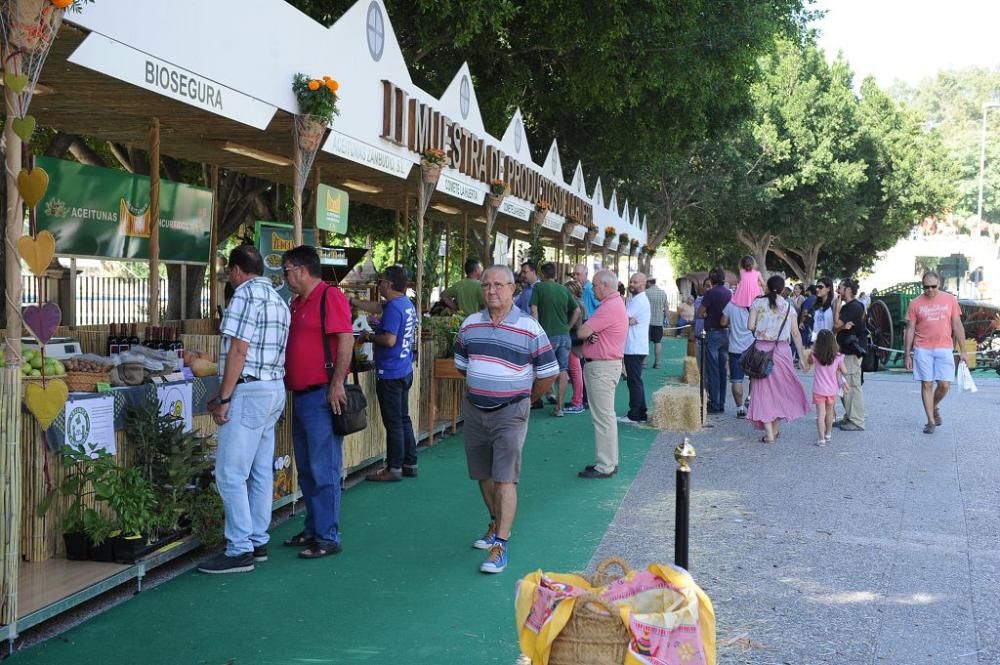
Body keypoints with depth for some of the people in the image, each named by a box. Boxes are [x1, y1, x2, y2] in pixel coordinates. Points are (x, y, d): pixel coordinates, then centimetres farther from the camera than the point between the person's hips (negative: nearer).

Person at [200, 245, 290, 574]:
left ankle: (240, 550, -4)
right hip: (275, 388, 10)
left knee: (230, 474, -6)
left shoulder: (246, 293, -11)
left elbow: (239, 351, -17)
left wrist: (224, 399, -13)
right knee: (261, 471, 13)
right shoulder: (277, 299, 17)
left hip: (249, 391, -10)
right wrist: (227, 394, 18)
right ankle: (258, 541, 19)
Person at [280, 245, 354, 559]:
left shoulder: (330, 296, -10)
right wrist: (289, 383, 19)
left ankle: (328, 537, -1)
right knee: (306, 469, 15)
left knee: (323, 470, -6)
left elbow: (346, 340, -18)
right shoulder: (298, 302, 18)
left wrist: (337, 383, -22)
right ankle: (313, 529, 25)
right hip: (301, 395, 10)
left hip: (322, 395, -10)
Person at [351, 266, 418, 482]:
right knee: (403, 418, 16)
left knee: (393, 422, -3)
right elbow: (377, 308, 25)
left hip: (390, 373, -10)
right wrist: (351, 301, 28)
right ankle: (409, 464, 22)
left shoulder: (394, 308, -19)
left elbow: (389, 340, -26)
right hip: (405, 371, 10)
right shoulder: (407, 304, 11)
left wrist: (369, 337, -10)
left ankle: (394, 468, 4)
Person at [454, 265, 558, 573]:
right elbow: (461, 363, 19)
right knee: (484, 476, 15)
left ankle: (500, 544, -7)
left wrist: (525, 398, 8)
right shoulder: (470, 324, 4)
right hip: (474, 410, 5)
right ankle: (497, 524, 35)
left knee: (505, 479, -9)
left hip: (510, 413, -5)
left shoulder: (529, 328, -9)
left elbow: (548, 373, -2)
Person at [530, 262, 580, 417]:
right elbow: (577, 311, 10)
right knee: (563, 370, 6)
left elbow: (534, 310, -9)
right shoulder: (564, 290, 8)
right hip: (564, 335, 4)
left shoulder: (538, 287, -4)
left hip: (548, 335, -4)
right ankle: (559, 407, 7)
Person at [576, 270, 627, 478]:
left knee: (603, 417, -6)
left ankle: (605, 467, -2)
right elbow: (588, 332, 13)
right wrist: (590, 335, -10)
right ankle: (609, 461, 25)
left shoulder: (609, 308, -20)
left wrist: (587, 333, 0)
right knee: (606, 416, 17)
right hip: (605, 365, 11)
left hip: (602, 367, -11)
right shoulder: (615, 303, 16)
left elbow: (582, 332, -22)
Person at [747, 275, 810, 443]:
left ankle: (769, 433, -4)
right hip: (782, 349, 2)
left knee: (763, 389, 2)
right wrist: (801, 356, 10)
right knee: (780, 387, 17)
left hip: (762, 349, -2)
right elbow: (795, 333, 5)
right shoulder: (788, 306, 4)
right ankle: (775, 428, 22)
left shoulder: (758, 303, -1)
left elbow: (750, 326, -8)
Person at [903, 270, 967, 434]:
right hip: (923, 350, -1)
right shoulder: (916, 303, 2)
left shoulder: (950, 300, 4)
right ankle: (931, 421, 8)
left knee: (944, 385, -5)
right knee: (927, 385, 0)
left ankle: (935, 407, 25)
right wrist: (907, 354, 2)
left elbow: (957, 326, 8)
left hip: (944, 349, 1)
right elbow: (910, 330, 4)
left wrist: (962, 351, 6)